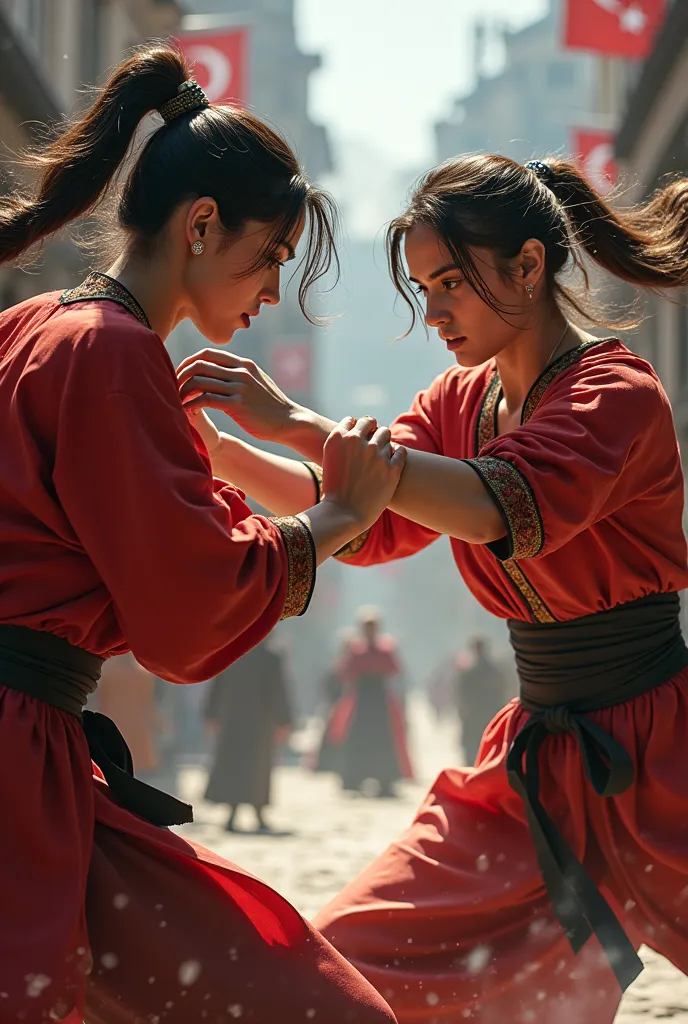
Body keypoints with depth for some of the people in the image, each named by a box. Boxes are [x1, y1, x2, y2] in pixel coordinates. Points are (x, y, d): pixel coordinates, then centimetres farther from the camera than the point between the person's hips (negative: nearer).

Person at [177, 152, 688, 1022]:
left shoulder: (617, 394, -16)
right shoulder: (461, 402, 9)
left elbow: (499, 507, -32)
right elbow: (371, 525, 1)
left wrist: (293, 422, -33)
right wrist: (219, 452, -12)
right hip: (534, 764, 7)